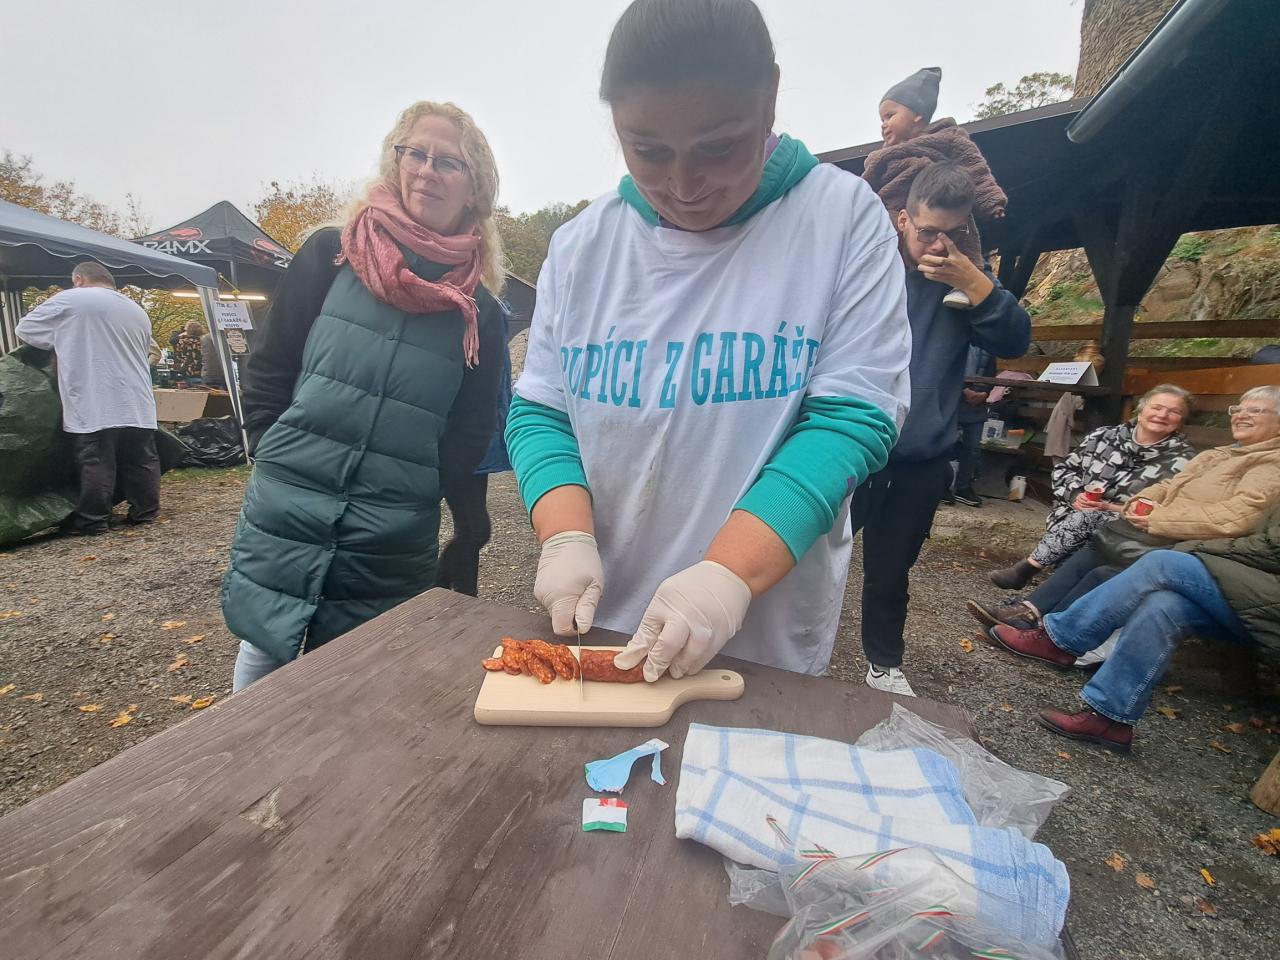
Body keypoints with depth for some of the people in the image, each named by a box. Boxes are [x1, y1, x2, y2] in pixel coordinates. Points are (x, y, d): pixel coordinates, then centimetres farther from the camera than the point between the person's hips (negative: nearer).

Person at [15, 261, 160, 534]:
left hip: (94, 406, -5)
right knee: (141, 460, 8)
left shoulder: (69, 300, 1)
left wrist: (61, 342, 25)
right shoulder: (138, 311, 19)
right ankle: (144, 512, 14)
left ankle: (93, 520, 4)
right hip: (138, 405, 6)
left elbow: (25, 328, 9)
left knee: (96, 463, -2)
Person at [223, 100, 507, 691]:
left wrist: (402, 492, -5)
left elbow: (468, 442, 3)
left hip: (391, 559, 0)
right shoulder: (329, 258, 2)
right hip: (280, 535, 1)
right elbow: (266, 376, 5)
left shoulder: (479, 313, 2)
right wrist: (284, 468, -3)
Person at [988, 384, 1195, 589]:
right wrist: (1075, 495, -9)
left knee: (1084, 519, -32)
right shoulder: (1104, 436, 10)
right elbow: (1064, 469, 11)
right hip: (1071, 515, 3)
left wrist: (1110, 507, -16)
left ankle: (1025, 570, -30)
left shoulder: (1181, 458, 1)